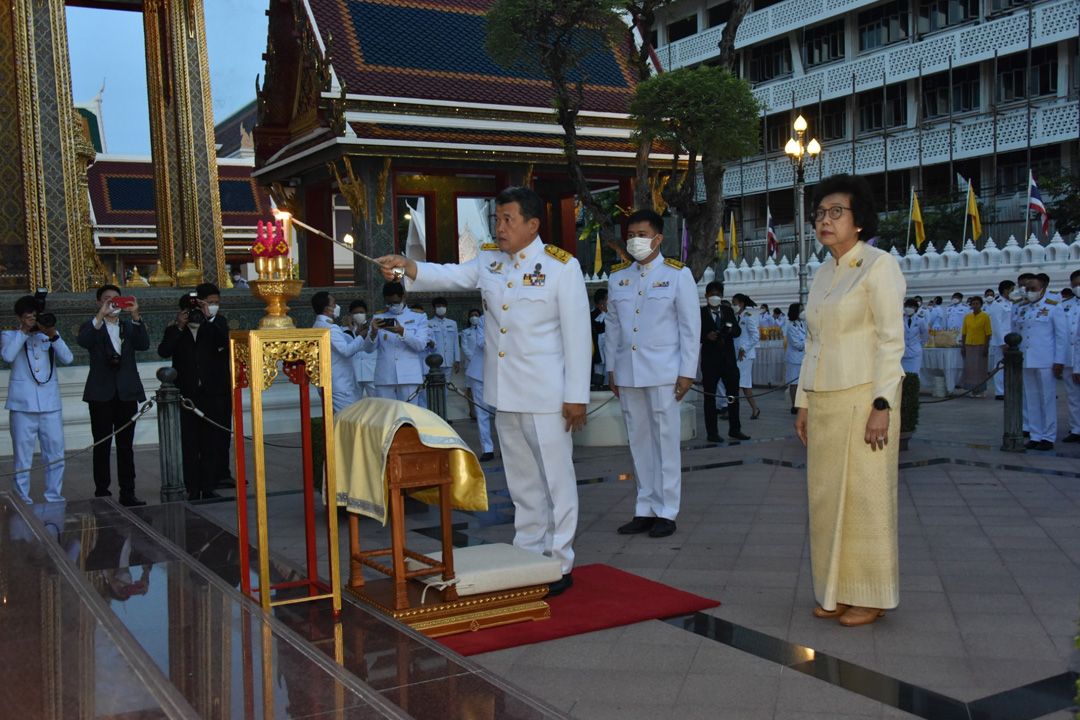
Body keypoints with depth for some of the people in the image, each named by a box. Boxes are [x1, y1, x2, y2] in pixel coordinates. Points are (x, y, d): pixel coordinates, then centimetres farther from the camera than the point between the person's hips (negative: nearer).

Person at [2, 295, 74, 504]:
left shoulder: (50, 335, 14)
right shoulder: (9, 336, 9)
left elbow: (67, 359, -2)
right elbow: (7, 356, -13)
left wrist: (53, 335, -13)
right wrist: (24, 331, -10)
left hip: (50, 404, 2)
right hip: (23, 404, -2)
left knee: (56, 455, 4)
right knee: (23, 457, 1)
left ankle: (54, 500, 13)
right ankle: (22, 502, 7)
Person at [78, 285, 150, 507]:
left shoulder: (129, 326, 13)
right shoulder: (92, 327, 5)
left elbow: (144, 345, -5)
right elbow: (83, 341, -17)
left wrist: (135, 316, -18)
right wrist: (100, 315, -28)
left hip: (127, 393, 2)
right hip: (101, 394, -2)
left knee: (126, 446, 5)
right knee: (102, 446, 1)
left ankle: (127, 493, 7)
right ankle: (101, 492, 6)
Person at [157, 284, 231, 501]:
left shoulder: (217, 323, 7)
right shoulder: (175, 330, 7)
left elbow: (225, 341, -11)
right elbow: (164, 351, -7)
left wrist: (209, 318, -15)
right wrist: (178, 327, -12)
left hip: (214, 394, 0)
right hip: (187, 394, 0)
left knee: (213, 444, 1)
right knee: (190, 444, 0)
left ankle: (208, 488, 7)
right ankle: (193, 489, 3)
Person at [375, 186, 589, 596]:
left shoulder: (561, 266, -9)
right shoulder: (489, 261, 9)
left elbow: (577, 334, -11)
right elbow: (449, 276, 0)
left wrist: (576, 395, -14)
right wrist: (408, 268, -20)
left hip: (546, 394, -6)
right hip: (505, 393, 6)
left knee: (555, 477, 2)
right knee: (521, 478, 16)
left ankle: (559, 563, 12)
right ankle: (527, 555, 28)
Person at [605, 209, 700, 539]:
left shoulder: (677, 274, -1)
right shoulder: (617, 276, 11)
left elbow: (691, 326, -3)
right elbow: (613, 325, 14)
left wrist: (687, 372, -8)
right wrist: (611, 368, 11)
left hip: (663, 372, -4)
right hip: (628, 372, 4)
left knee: (666, 440, 0)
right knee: (639, 440, 8)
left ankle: (666, 512, 7)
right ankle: (645, 509, 16)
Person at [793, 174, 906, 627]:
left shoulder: (878, 265, -5)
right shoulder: (822, 275, 16)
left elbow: (891, 341, -11)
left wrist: (882, 405, -17)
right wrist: (803, 402, 13)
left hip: (863, 397, -7)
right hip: (823, 401, 7)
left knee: (864, 495, -2)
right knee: (826, 497, 8)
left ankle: (869, 596, 9)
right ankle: (836, 591, 18)